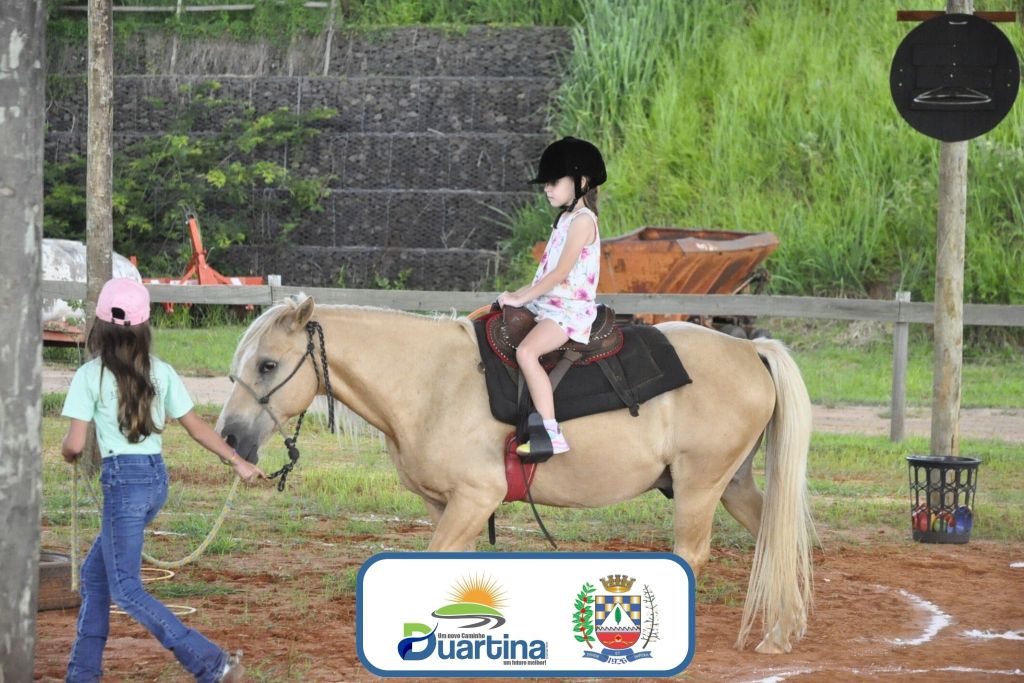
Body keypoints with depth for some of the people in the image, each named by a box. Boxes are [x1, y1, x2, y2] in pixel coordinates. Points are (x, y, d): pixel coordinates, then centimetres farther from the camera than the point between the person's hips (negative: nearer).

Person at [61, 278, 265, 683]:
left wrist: (66, 454, 13)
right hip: (156, 478, 7)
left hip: (123, 479, -7)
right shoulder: (161, 372, 5)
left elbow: (74, 444, -11)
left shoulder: (90, 375, -9)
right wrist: (238, 462, 20)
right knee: (94, 573, 20)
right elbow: (196, 426, 9)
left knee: (125, 590, -4)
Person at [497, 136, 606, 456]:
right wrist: (519, 293, 10)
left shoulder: (582, 220, -12)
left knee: (526, 352, -32)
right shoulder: (566, 218, 19)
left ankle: (551, 433, -37)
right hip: (548, 306, 11)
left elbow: (560, 273, -18)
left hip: (571, 309, -11)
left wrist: (521, 298, -14)